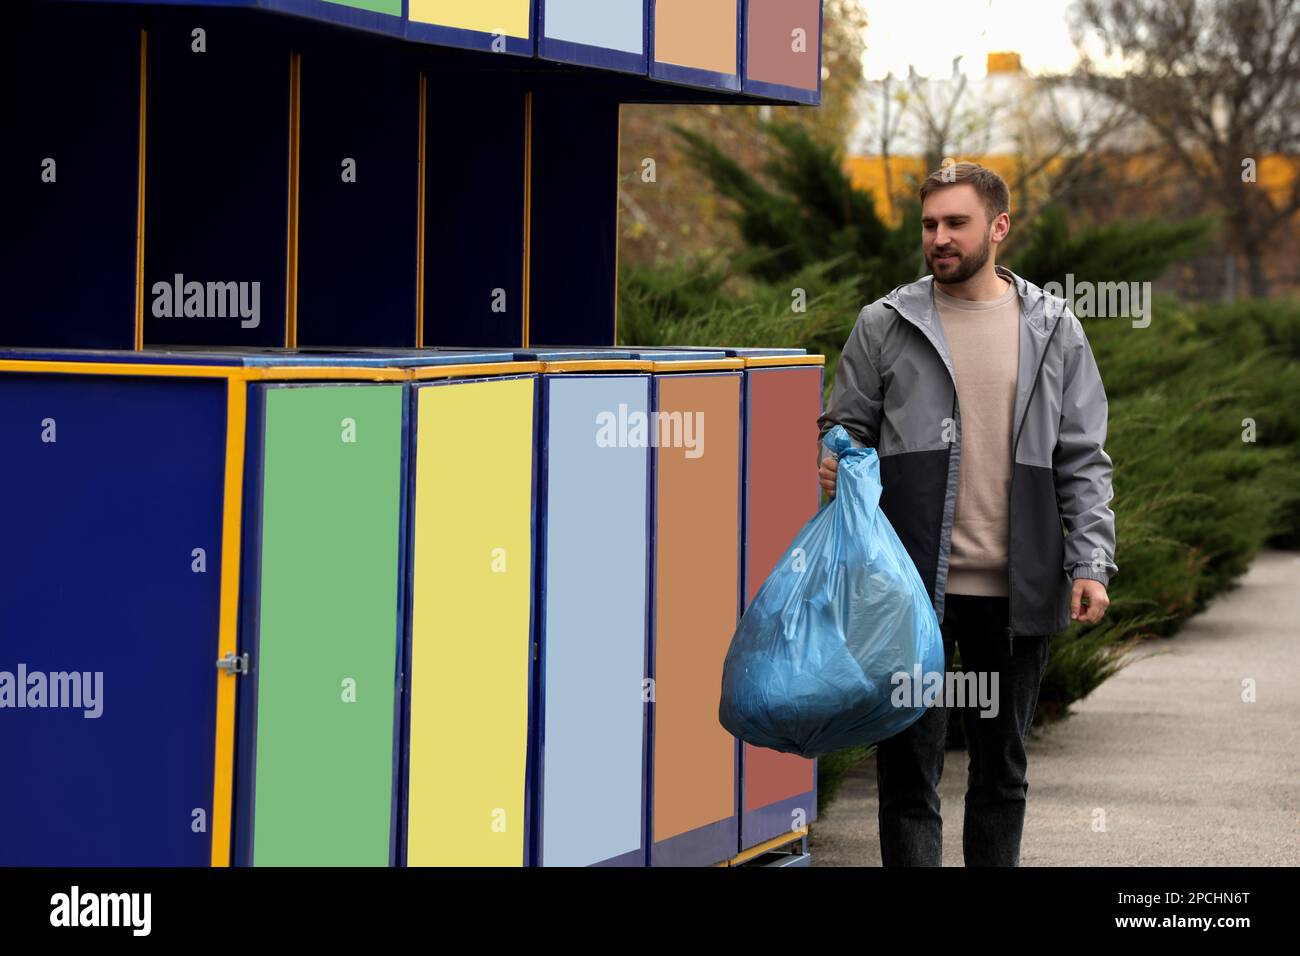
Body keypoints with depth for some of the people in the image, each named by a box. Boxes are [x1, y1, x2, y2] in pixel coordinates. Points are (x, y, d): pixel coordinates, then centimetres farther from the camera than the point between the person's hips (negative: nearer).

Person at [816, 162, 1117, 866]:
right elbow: (847, 425, 11)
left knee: (1002, 764, 11)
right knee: (909, 764, -2)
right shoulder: (885, 325, 6)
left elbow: (1082, 459, 7)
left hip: (1017, 590, 1)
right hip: (913, 585, -1)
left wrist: (1091, 563, -4)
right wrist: (835, 462, -13)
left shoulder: (1053, 331, 8)